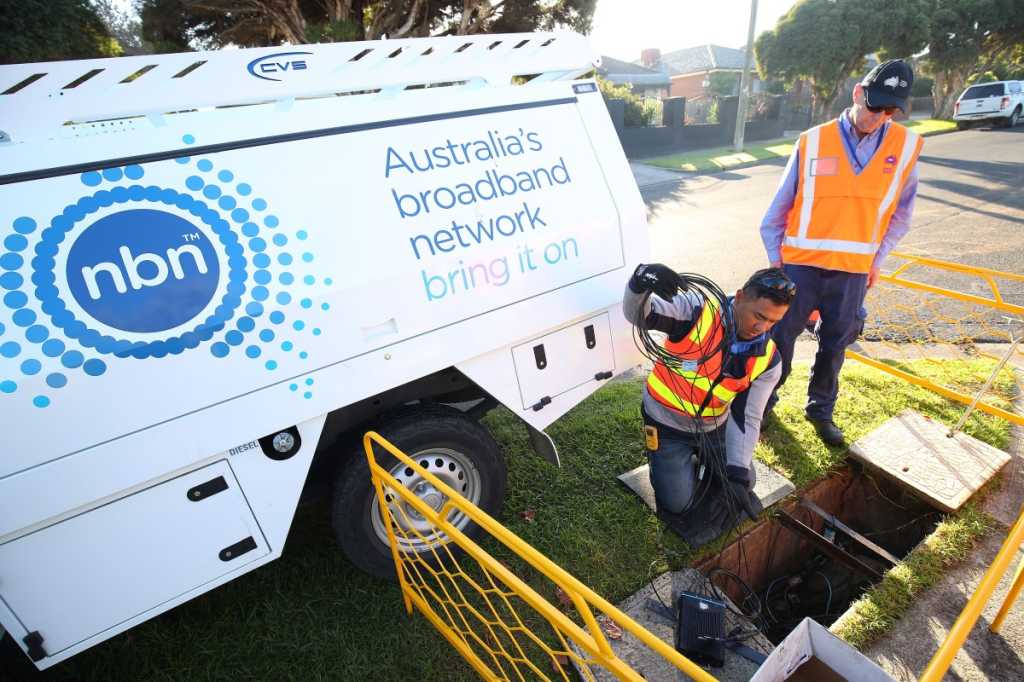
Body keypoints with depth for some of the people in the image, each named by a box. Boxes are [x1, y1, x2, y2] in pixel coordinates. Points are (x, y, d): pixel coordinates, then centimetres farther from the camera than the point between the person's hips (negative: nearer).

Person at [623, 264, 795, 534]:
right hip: (668, 425, -4)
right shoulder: (697, 310, -26)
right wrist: (640, 282, -60)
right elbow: (637, 314, -37)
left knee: (744, 485, 15)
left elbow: (746, 418, -10)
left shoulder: (768, 359, -13)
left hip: (715, 427, 4)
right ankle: (665, 460, 25)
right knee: (677, 504, -4)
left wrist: (738, 472, -19)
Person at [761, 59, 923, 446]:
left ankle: (820, 409, 31)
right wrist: (774, 257, 1)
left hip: (853, 271, 2)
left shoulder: (906, 146, 1)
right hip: (800, 264, -2)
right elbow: (780, 206, 2)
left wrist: (877, 259, 9)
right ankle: (763, 400, 25)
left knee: (834, 346, 12)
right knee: (780, 338, 6)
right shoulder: (812, 142, -5)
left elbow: (900, 214, 12)